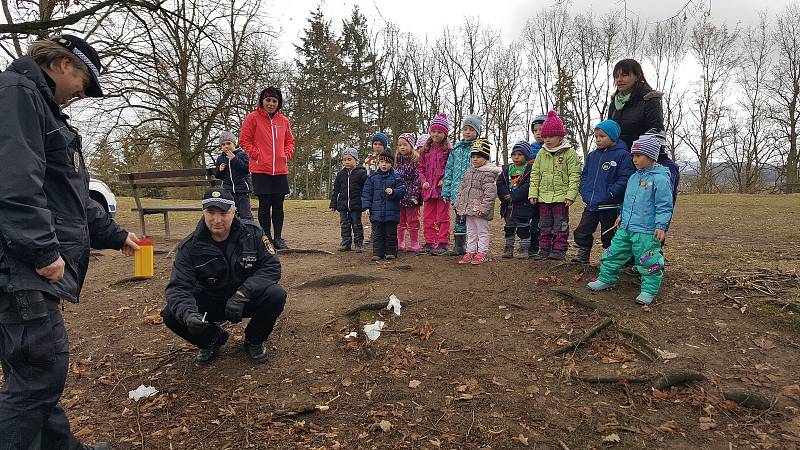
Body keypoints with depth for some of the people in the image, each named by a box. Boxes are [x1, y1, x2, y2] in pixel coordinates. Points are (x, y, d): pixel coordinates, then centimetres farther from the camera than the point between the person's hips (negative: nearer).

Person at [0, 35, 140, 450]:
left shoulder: (43, 107, 26)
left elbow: (69, 193, 29)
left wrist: (114, 235, 30)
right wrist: (43, 250, -22)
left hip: (34, 267, 11)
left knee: (42, 370, 17)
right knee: (40, 371, -6)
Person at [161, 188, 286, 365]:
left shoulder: (252, 233, -15)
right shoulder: (189, 247, -13)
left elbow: (271, 267, -17)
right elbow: (178, 287, -18)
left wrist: (242, 294, -31)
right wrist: (188, 314, -41)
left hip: (247, 299, -1)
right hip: (210, 301, 1)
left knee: (276, 295, -30)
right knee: (171, 315, -22)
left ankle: (253, 340, 2)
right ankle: (213, 339, 10)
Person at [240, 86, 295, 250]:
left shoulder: (284, 120, 11)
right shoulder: (253, 118, -1)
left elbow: (290, 141, 19)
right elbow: (244, 140, -1)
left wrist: (286, 155, 3)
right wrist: (256, 155, -10)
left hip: (280, 170, 4)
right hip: (261, 169, -4)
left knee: (278, 205, 7)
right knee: (264, 205, 1)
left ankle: (278, 238, 15)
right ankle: (267, 239, 10)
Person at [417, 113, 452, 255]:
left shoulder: (448, 150, -3)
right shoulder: (425, 150, 10)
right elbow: (420, 167, 11)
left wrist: (444, 181, -17)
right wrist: (423, 181, -3)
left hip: (442, 188, -5)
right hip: (428, 188, 5)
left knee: (442, 217, 2)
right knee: (428, 217, 9)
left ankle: (442, 244, 9)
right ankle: (429, 243, 18)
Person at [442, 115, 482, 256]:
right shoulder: (456, 148, 12)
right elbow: (449, 170, 13)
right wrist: (446, 190, 8)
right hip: (457, 190, 4)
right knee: (460, 218, 11)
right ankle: (459, 246, 20)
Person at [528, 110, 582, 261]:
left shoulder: (569, 153, -5)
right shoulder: (541, 154, 7)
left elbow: (574, 175, -8)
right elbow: (535, 174, 8)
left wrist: (570, 195, -15)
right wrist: (533, 193, 1)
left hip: (561, 196, -4)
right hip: (544, 196, 4)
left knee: (560, 225, 4)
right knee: (545, 226, 11)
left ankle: (559, 249, 11)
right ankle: (544, 249, 19)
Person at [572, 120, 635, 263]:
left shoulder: (622, 155, -9)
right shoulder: (592, 155, 9)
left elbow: (624, 179, -14)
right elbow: (584, 175, 16)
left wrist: (609, 195, -19)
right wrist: (585, 192, 2)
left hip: (610, 206, -5)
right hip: (590, 204, 5)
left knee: (608, 236, 8)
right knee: (581, 232, 3)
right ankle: (583, 255, 20)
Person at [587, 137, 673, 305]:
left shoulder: (660, 178, -12)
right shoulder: (634, 177, 12)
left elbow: (664, 206, -12)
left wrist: (661, 225, -17)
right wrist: (622, 215, 24)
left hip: (646, 232, -8)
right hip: (625, 228, 8)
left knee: (648, 261, 0)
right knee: (614, 253, 12)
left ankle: (649, 290, 12)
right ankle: (606, 279, 26)